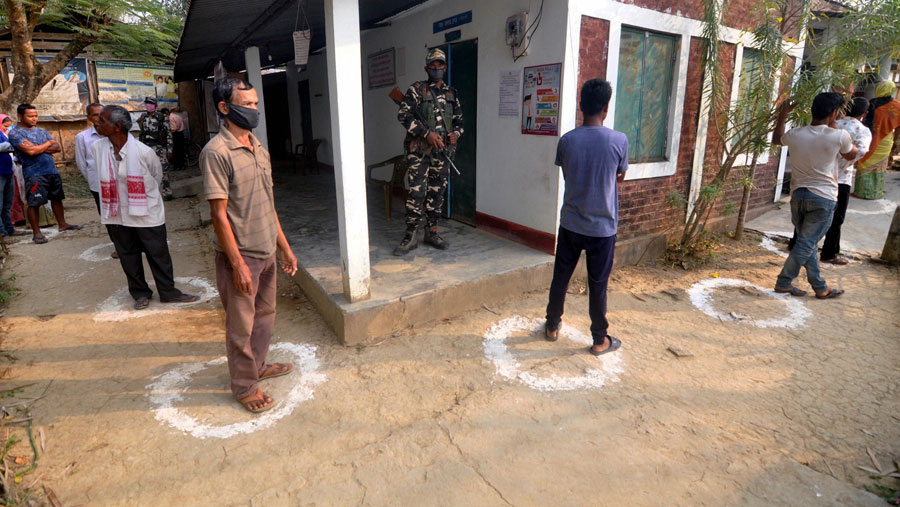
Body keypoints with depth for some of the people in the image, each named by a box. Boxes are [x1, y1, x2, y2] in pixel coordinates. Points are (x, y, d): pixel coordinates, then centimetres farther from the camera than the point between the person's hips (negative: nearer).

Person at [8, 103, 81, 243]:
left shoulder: (42, 131, 14)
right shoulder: (15, 133, -5)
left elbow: (57, 148, 5)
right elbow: (30, 151, -18)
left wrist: (38, 148, -10)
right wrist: (48, 144, -3)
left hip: (52, 171, 6)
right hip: (34, 174, -6)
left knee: (57, 199, 14)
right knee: (34, 204, -2)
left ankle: (62, 224, 26)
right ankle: (36, 232, 4)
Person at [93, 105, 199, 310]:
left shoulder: (143, 151, -17)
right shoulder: (97, 148, -6)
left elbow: (157, 175, 1)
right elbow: (102, 177, 12)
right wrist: (122, 194, 13)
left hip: (146, 213, -3)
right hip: (116, 214, 4)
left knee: (158, 254, 5)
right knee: (128, 255, 14)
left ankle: (168, 292, 20)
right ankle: (140, 293, 30)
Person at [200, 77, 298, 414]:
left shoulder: (258, 148, 9)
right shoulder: (217, 152, -16)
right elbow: (219, 213, -18)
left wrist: (284, 247, 13)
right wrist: (238, 263, -19)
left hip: (267, 251, 8)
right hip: (240, 256, -7)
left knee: (265, 316, 21)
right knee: (241, 326, 8)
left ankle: (257, 366, 42)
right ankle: (245, 386, 27)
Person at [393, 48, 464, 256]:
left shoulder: (451, 93, 14)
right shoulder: (417, 89, -1)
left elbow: (459, 119, 21)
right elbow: (403, 115, -10)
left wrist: (456, 133, -2)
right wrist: (427, 133, -17)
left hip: (442, 152, 5)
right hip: (419, 150, -5)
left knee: (437, 192, 9)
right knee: (416, 192, -7)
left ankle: (432, 232, 20)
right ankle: (411, 236, 1)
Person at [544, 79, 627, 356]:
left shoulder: (566, 140, -6)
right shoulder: (619, 140, -11)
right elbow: (620, 177, 6)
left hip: (571, 224, 2)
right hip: (603, 227, -2)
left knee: (561, 277, 16)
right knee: (598, 285, 9)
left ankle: (552, 326, 31)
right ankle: (600, 340, 23)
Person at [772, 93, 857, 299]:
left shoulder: (795, 134, -3)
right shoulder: (839, 136, -12)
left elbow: (776, 139, 22)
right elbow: (851, 155, 10)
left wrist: (783, 114, 29)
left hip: (798, 195, 5)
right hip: (823, 198, -5)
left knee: (808, 243, 14)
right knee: (807, 244, 3)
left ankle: (820, 287, 22)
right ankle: (784, 282, 5)